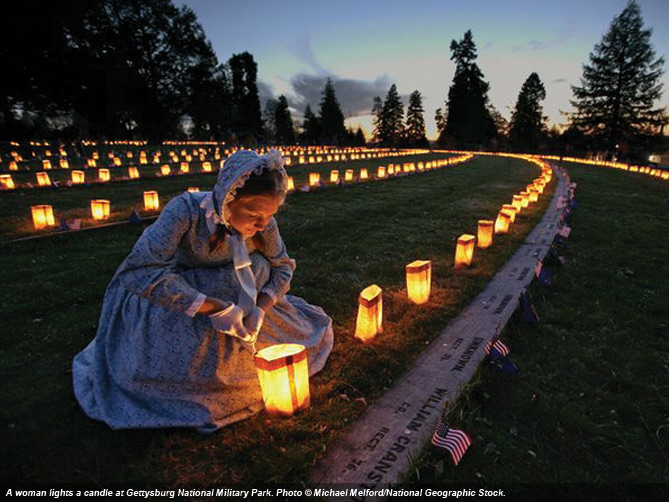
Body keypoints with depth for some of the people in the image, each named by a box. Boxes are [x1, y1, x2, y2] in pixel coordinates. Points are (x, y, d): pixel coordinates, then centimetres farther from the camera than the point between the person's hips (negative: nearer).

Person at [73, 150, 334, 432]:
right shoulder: (186, 210, -33)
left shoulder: (263, 223, -20)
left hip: (230, 288, 5)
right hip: (175, 291, -4)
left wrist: (260, 308, -27)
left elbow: (282, 267, -8)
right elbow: (141, 272, -39)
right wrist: (215, 308, -42)